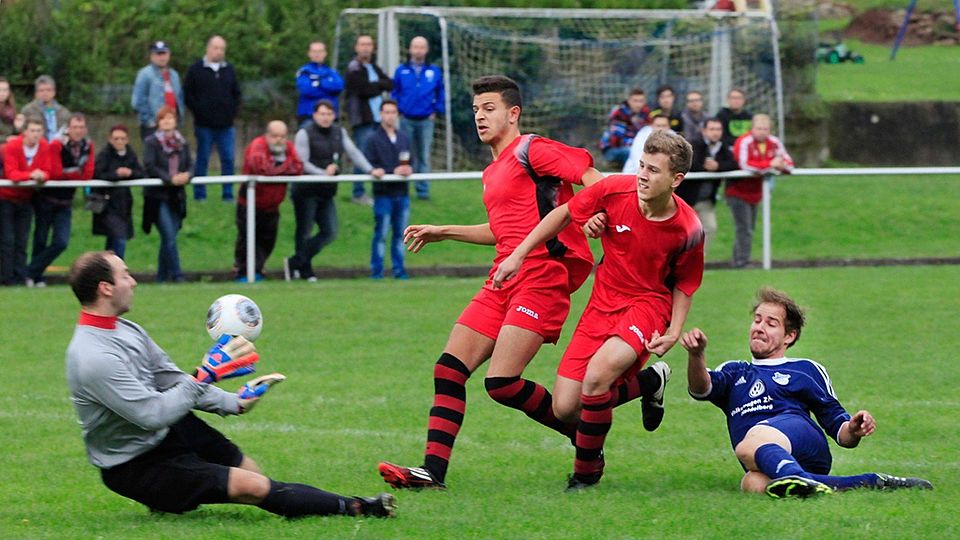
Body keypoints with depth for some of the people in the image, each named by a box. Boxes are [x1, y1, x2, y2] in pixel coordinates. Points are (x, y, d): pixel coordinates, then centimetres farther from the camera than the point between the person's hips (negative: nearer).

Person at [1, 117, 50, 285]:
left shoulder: (45, 147, -6)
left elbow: (47, 171, -7)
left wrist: (41, 176, -30)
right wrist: (31, 175, -39)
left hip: (25, 199, 4)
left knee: (21, 241, 5)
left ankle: (20, 277, 8)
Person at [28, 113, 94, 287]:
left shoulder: (88, 146, -1)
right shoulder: (56, 145, -16)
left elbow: (88, 175, -8)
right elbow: (55, 173, -22)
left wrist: (67, 173, -15)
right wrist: (77, 172, -11)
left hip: (65, 202, 4)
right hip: (46, 199, -4)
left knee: (61, 243, -6)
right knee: (41, 241, 6)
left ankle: (31, 272, 3)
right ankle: (36, 278, 19)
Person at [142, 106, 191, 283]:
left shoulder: (182, 143, 12)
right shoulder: (151, 142, -3)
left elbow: (190, 165, 9)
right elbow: (149, 167, -12)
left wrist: (187, 175, -14)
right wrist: (170, 178, -20)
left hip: (176, 196, 5)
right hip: (158, 195, -5)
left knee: (168, 238, 9)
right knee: (169, 236, -13)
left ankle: (162, 276, 17)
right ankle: (176, 274, -12)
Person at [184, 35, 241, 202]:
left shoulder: (229, 70, 12)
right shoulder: (196, 69, 0)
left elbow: (237, 93, 20)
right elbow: (187, 94, 0)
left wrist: (234, 111, 7)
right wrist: (198, 111, -7)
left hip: (226, 125, 3)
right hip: (204, 125, -3)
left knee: (228, 160, 0)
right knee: (202, 160, 3)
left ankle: (228, 194, 5)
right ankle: (199, 194, 8)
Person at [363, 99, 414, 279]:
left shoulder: (404, 139, 14)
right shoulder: (373, 140, -3)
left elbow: (410, 162, 18)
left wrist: (409, 169, -6)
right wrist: (393, 171, -18)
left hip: (402, 192, 5)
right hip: (383, 193, -5)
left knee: (400, 234, 8)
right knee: (381, 234, -4)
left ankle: (398, 269, 14)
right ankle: (376, 270, 2)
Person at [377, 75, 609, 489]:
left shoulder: (530, 151, -5)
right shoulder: (492, 173, 22)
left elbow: (591, 177, -14)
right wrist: (443, 233, 34)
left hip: (542, 276, -9)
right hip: (503, 280, 9)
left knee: (502, 383, -17)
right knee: (449, 369, -2)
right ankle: (433, 471, -3)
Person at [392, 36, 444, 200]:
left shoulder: (434, 71, 4)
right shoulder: (401, 71, 3)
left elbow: (440, 93, 9)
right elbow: (394, 92, 6)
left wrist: (437, 111, 2)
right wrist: (398, 110, -2)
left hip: (426, 120, 0)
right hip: (407, 120, 0)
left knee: (424, 156, 1)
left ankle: (423, 189, 4)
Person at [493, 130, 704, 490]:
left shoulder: (687, 230, -16)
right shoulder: (614, 190, -14)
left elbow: (684, 284, 2)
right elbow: (563, 215, 3)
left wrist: (674, 332, -10)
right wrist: (519, 254, 3)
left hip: (649, 303, -4)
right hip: (603, 303, 4)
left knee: (596, 376, -32)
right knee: (564, 409, -3)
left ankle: (586, 471, -7)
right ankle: (647, 382, 25)